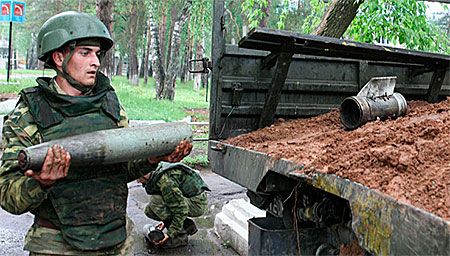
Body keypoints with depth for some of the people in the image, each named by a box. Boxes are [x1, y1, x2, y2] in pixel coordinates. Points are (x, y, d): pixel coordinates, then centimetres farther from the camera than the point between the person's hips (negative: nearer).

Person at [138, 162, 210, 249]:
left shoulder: (164, 179, -26)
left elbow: (181, 209, -27)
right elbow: (170, 197, 21)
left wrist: (170, 234, -23)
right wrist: (166, 221, 22)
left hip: (197, 203, -10)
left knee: (155, 201, -24)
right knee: (149, 210, 8)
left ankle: (180, 236, -13)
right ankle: (187, 225, 10)